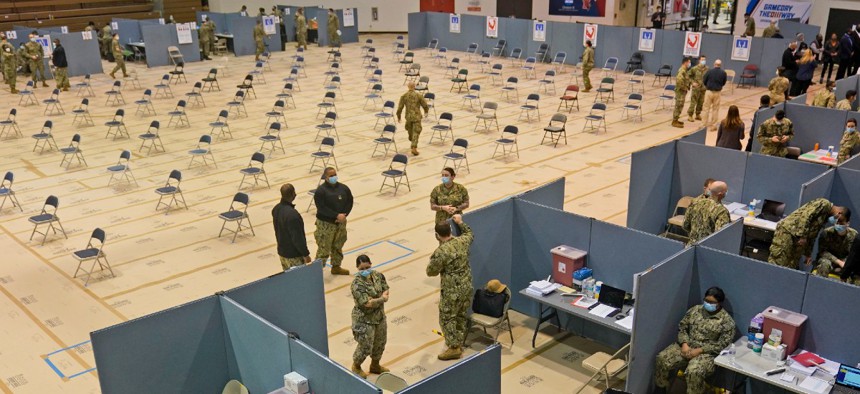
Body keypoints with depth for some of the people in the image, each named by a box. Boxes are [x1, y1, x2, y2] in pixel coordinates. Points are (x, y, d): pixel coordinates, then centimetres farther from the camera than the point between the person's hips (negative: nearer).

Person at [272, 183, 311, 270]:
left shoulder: (276, 209, -2)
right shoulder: (292, 214, -30)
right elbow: (298, 238, -24)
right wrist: (305, 254, -15)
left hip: (282, 251, 8)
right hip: (293, 255, -8)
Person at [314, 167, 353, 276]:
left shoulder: (344, 188, 2)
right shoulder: (321, 191, -14)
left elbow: (349, 202, 3)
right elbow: (322, 208, -21)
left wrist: (344, 215, -13)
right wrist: (337, 216, -25)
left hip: (341, 222, 6)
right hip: (325, 224, -6)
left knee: (338, 246, 19)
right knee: (324, 248, -3)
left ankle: (336, 267, 36)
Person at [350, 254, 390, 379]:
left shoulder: (378, 275, -6)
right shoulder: (357, 284, -27)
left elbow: (386, 289, -1)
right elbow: (367, 303, -29)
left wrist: (375, 300, -20)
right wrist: (382, 299, -17)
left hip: (379, 316, 7)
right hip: (364, 320, -7)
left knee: (380, 342, 22)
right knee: (365, 346, 7)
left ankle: (375, 366, 46)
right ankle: (356, 366, 35)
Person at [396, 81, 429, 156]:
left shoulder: (404, 96, -3)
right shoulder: (419, 95, -7)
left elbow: (400, 107, -3)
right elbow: (425, 105, 1)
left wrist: (398, 116, 12)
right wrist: (426, 112, 22)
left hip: (408, 116, 3)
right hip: (417, 116, -3)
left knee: (410, 130, 25)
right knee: (416, 132, -2)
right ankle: (414, 147, -14)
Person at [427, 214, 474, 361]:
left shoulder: (440, 252, -24)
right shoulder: (462, 241, -4)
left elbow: (431, 272, -11)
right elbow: (470, 233, 22)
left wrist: (433, 260, 8)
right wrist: (460, 222, 31)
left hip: (452, 290, -7)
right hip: (467, 287, 7)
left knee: (447, 318, 8)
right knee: (462, 315, 22)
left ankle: (454, 348, 12)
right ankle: (460, 343, 35)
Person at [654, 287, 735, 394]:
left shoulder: (727, 320, -5)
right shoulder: (695, 309, 9)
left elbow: (723, 344, -10)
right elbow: (682, 326, 10)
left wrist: (699, 350, -18)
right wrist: (684, 343, -9)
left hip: (707, 353, -5)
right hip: (686, 346, 5)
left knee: (694, 372, -35)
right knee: (662, 359, -18)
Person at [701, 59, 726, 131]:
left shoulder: (709, 71, -9)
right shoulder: (723, 73, -5)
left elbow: (704, 81, -2)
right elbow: (723, 83, 5)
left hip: (709, 91, -1)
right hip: (717, 92, 1)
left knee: (707, 108, 12)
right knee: (715, 109, 9)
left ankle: (706, 124, 17)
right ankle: (713, 125, 11)